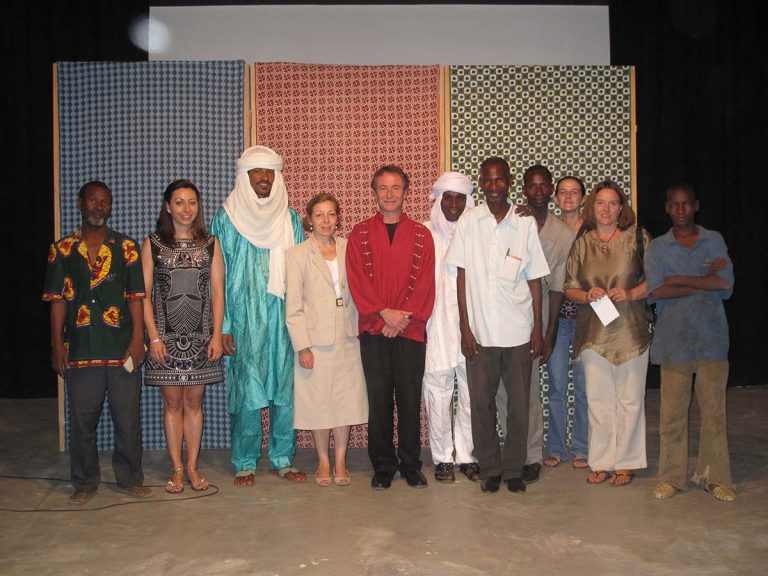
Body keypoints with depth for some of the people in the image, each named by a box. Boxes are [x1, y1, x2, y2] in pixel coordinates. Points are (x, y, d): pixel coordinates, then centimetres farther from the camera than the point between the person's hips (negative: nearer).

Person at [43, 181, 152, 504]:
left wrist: (137, 340, -6)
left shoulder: (126, 247, 5)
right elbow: (57, 300, 5)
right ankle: (85, 482, 22)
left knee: (127, 419, 5)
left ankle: (130, 478, 20)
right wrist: (57, 345, -1)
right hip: (80, 351, 1)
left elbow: (136, 296, 2)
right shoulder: (62, 250, 7)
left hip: (122, 349, 0)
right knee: (82, 420, 8)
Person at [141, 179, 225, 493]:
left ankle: (192, 466, 17)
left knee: (194, 402, 6)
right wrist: (154, 336, -8)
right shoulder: (152, 243, 2)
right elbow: (144, 294, 0)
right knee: (172, 402, 5)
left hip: (200, 337, 1)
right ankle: (177, 469, 15)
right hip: (166, 336, -1)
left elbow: (217, 292, 4)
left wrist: (217, 335, -2)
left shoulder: (210, 244, 6)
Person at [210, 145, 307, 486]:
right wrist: (222, 326, -7)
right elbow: (216, 275, 0)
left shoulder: (290, 218, 11)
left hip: (285, 317, 3)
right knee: (246, 391, 0)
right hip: (244, 319, -2)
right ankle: (245, 464, 13)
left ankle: (283, 459, 17)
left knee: (287, 389, 4)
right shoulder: (227, 218, 3)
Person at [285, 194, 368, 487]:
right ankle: (323, 462, 22)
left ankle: (340, 462, 20)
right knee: (318, 402, 5)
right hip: (315, 341, -2)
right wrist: (302, 346, -9)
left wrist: (360, 330, 1)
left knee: (346, 400, 6)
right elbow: (293, 306, -4)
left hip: (347, 339, 2)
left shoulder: (348, 249, 6)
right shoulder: (297, 254, -1)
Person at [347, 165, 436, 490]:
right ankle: (383, 467, 15)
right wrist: (385, 313, -11)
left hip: (411, 329, 0)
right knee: (378, 400, 4)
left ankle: (411, 466, 16)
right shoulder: (360, 234, 8)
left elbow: (425, 283, 1)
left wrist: (403, 318, -10)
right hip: (373, 329, 0)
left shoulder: (421, 235, 9)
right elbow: (357, 280, -1)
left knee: (410, 401, 3)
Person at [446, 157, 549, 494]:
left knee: (519, 404, 6)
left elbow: (535, 280, 6)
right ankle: (489, 469, 21)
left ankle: (514, 469, 21)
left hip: (518, 332, 1)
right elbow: (462, 278, 2)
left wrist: (538, 328, 2)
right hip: (480, 332, 0)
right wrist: (464, 328, -3)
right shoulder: (468, 223, 2)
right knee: (481, 403, 5)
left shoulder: (526, 225, 3)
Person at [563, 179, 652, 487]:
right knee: (597, 398, 4)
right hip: (593, 332, 2)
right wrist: (588, 295, -9)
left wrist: (631, 293, -14)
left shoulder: (637, 237, 2)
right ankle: (601, 462, 16)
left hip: (631, 331, -2)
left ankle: (625, 462, 16)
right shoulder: (582, 244, 9)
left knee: (629, 398, 3)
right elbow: (569, 287, 11)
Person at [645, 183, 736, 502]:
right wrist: (706, 281, -9)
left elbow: (727, 287, -4)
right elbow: (656, 291, -9)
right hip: (674, 340, -1)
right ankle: (671, 476, 12)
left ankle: (715, 476, 16)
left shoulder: (714, 241, 9)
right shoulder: (657, 247, 6)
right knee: (672, 412, 2)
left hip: (711, 338, 1)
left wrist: (680, 280, -9)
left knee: (714, 410, 4)